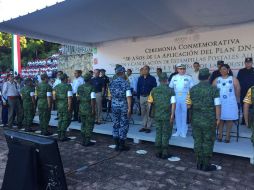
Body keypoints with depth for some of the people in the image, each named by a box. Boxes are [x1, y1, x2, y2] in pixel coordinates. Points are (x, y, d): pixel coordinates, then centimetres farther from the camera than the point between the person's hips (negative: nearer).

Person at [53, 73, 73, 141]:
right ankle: (63, 136, 1)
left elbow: (54, 97, 3)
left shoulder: (56, 86, 8)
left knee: (60, 120, 14)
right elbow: (69, 97, -17)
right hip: (66, 105, -6)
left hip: (59, 105, 6)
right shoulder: (68, 86, -11)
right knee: (66, 120, 2)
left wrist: (57, 101, 16)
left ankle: (59, 135, 19)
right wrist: (69, 107, -16)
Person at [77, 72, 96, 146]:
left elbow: (77, 97, 12)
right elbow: (93, 100, -19)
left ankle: (83, 141, 21)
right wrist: (93, 110, -15)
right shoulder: (91, 88, -15)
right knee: (89, 125, 4)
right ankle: (87, 141, 8)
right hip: (89, 109, -6)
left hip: (81, 109, 6)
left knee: (83, 125, 16)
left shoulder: (79, 87, 5)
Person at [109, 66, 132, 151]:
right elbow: (128, 97, -15)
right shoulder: (125, 83, -9)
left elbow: (110, 96, 12)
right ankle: (122, 146, 10)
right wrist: (129, 108, -13)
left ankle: (117, 145, 18)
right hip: (123, 106, -4)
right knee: (124, 125, 5)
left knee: (115, 124, 11)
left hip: (114, 106, 5)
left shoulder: (112, 83, 4)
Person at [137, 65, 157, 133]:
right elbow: (138, 88, 15)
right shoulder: (140, 78, 10)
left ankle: (148, 127, 7)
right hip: (142, 97, 5)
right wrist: (138, 96, 10)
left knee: (149, 113, -1)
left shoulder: (152, 78, -3)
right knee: (143, 113, 10)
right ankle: (144, 126, 20)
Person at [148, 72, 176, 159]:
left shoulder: (154, 90, 2)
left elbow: (151, 101, 9)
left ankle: (158, 152, 19)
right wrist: (172, 116, -12)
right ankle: (164, 153, 10)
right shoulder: (171, 91, -9)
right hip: (167, 116, -3)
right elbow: (173, 104, -14)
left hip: (157, 115, 3)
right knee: (166, 134, 6)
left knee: (158, 133, 13)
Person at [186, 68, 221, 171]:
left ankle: (199, 163, 22)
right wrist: (218, 118, 1)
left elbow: (188, 105, 3)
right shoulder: (214, 89, -10)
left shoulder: (192, 89, 1)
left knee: (198, 141, 12)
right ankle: (206, 165, 16)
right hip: (209, 120, -3)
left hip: (196, 120, 4)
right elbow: (217, 106, -11)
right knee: (208, 142, 8)